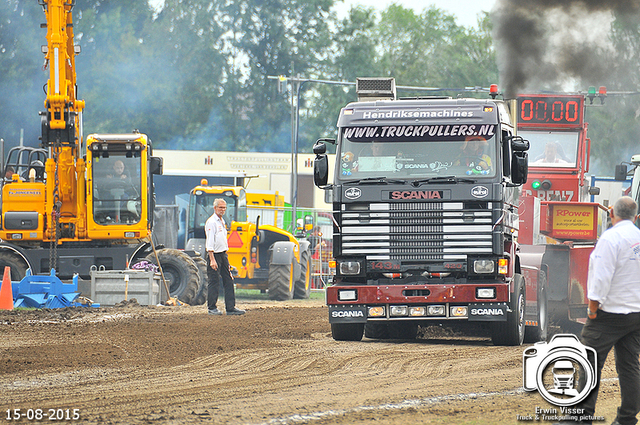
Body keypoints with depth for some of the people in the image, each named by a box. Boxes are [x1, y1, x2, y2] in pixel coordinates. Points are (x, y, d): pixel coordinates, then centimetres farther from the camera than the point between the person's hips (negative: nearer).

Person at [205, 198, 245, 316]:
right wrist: (212, 260, -23)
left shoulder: (222, 221, 16)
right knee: (214, 282, -5)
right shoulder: (211, 222, -13)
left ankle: (230, 307, 9)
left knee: (228, 281, 6)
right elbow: (210, 243, -18)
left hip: (223, 254, 9)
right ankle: (212, 308, 2)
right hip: (214, 254, -9)